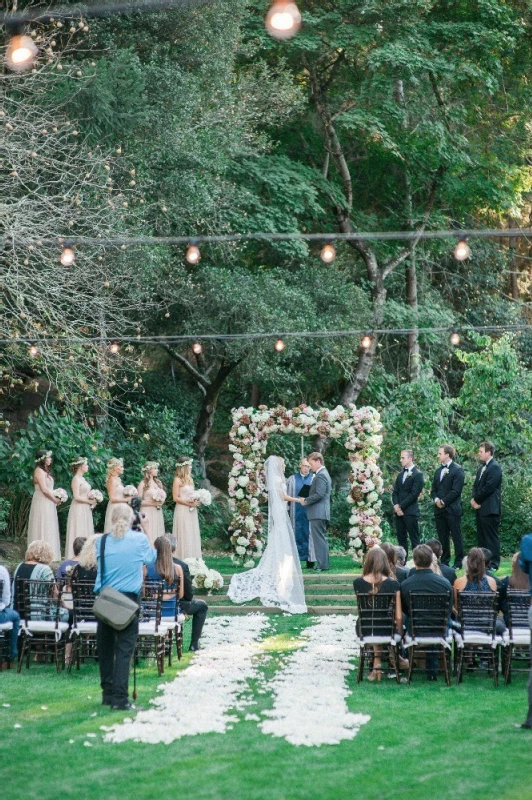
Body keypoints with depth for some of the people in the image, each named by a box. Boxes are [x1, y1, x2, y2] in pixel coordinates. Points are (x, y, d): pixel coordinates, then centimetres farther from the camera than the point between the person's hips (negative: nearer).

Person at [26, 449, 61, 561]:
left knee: (48, 529, 10)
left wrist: (55, 498, 3)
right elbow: (44, 489, -19)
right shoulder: (39, 471, -13)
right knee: (43, 529, -6)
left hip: (48, 503, 9)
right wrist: (55, 499, -8)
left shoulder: (45, 471, 15)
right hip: (42, 503, -9)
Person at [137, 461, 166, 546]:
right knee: (149, 537, -9)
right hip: (148, 513, -6)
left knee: (158, 536, 2)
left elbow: (163, 497, 22)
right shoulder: (143, 483, -3)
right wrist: (152, 503, -15)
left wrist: (161, 502, 0)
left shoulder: (158, 482, 14)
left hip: (158, 513, 6)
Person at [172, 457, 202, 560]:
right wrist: (189, 503, -17)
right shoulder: (178, 480, -7)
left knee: (193, 535, 7)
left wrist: (196, 501, 3)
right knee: (184, 536, -6)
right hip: (182, 511, -7)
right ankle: (183, 560, -2)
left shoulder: (190, 479, 15)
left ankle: (193, 560, 10)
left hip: (192, 511, 7)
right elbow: (175, 498, -11)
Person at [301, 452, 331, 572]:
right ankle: (322, 564, 17)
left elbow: (319, 494, -22)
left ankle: (322, 565, -7)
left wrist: (306, 501, -11)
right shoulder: (323, 474, 18)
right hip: (321, 513, 11)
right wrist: (307, 499, 12)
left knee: (319, 539, -8)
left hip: (318, 513, -11)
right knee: (321, 539, 13)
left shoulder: (320, 476, -15)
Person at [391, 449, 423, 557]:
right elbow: (395, 492, 14)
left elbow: (414, 494, -12)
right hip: (399, 511, 7)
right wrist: (396, 505, -4)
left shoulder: (418, 474, -5)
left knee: (414, 540, -5)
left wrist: (401, 506, -12)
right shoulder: (400, 474, 18)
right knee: (401, 539, 7)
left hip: (410, 512, -7)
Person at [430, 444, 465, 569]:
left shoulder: (457, 470, -5)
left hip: (452, 508, -7)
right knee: (442, 537, 7)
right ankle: (444, 562, 12)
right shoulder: (438, 471, 19)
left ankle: (459, 562, 0)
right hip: (439, 509, 7)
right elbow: (434, 489, 18)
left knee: (456, 536, -3)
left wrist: (443, 502, -13)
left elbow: (456, 490, -12)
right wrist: (436, 499, -2)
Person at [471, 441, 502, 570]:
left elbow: (488, 487, -17)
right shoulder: (481, 468, 18)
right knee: (481, 536, 11)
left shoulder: (495, 468, -11)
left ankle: (493, 563, -2)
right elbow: (476, 486, 17)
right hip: (480, 507, 9)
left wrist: (476, 500, -9)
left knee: (491, 537, -6)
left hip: (490, 509, -9)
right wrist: (474, 500, -1)